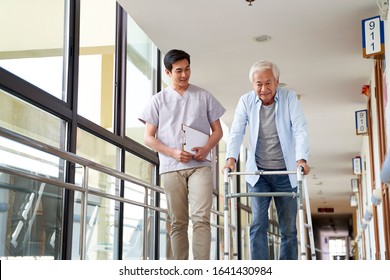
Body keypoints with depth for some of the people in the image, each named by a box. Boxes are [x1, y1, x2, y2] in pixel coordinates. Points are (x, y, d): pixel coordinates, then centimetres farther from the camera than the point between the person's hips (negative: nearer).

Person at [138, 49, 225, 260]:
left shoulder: (204, 96, 11)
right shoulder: (158, 100, 9)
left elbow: (217, 130, 12)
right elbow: (148, 137, 5)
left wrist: (207, 148, -10)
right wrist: (173, 152, -11)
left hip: (199, 165, -1)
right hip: (171, 167, 1)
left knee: (201, 218, -13)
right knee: (178, 222, 4)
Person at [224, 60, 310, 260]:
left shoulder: (289, 98, -5)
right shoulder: (246, 101, -2)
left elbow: (300, 130, -14)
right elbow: (236, 132, -7)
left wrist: (301, 159, -30)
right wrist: (231, 158, -25)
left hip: (285, 172, 0)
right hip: (257, 172, 0)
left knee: (289, 228, 5)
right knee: (258, 225, -4)